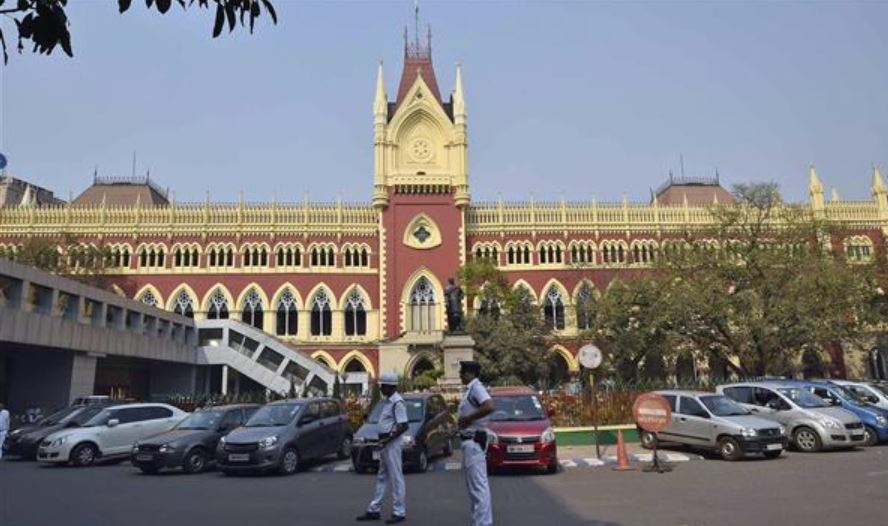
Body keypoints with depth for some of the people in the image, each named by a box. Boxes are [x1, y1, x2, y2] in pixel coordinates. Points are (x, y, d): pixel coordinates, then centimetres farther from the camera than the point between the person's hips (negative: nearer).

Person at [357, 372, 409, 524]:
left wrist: (386, 440, -22)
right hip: (385, 443, 10)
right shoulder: (388, 401, 12)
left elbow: (403, 426, -22)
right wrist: (382, 441, 13)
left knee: (396, 477, -2)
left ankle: (399, 512, 6)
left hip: (392, 443, -10)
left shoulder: (397, 402, -17)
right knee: (382, 477, 14)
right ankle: (374, 510, 22)